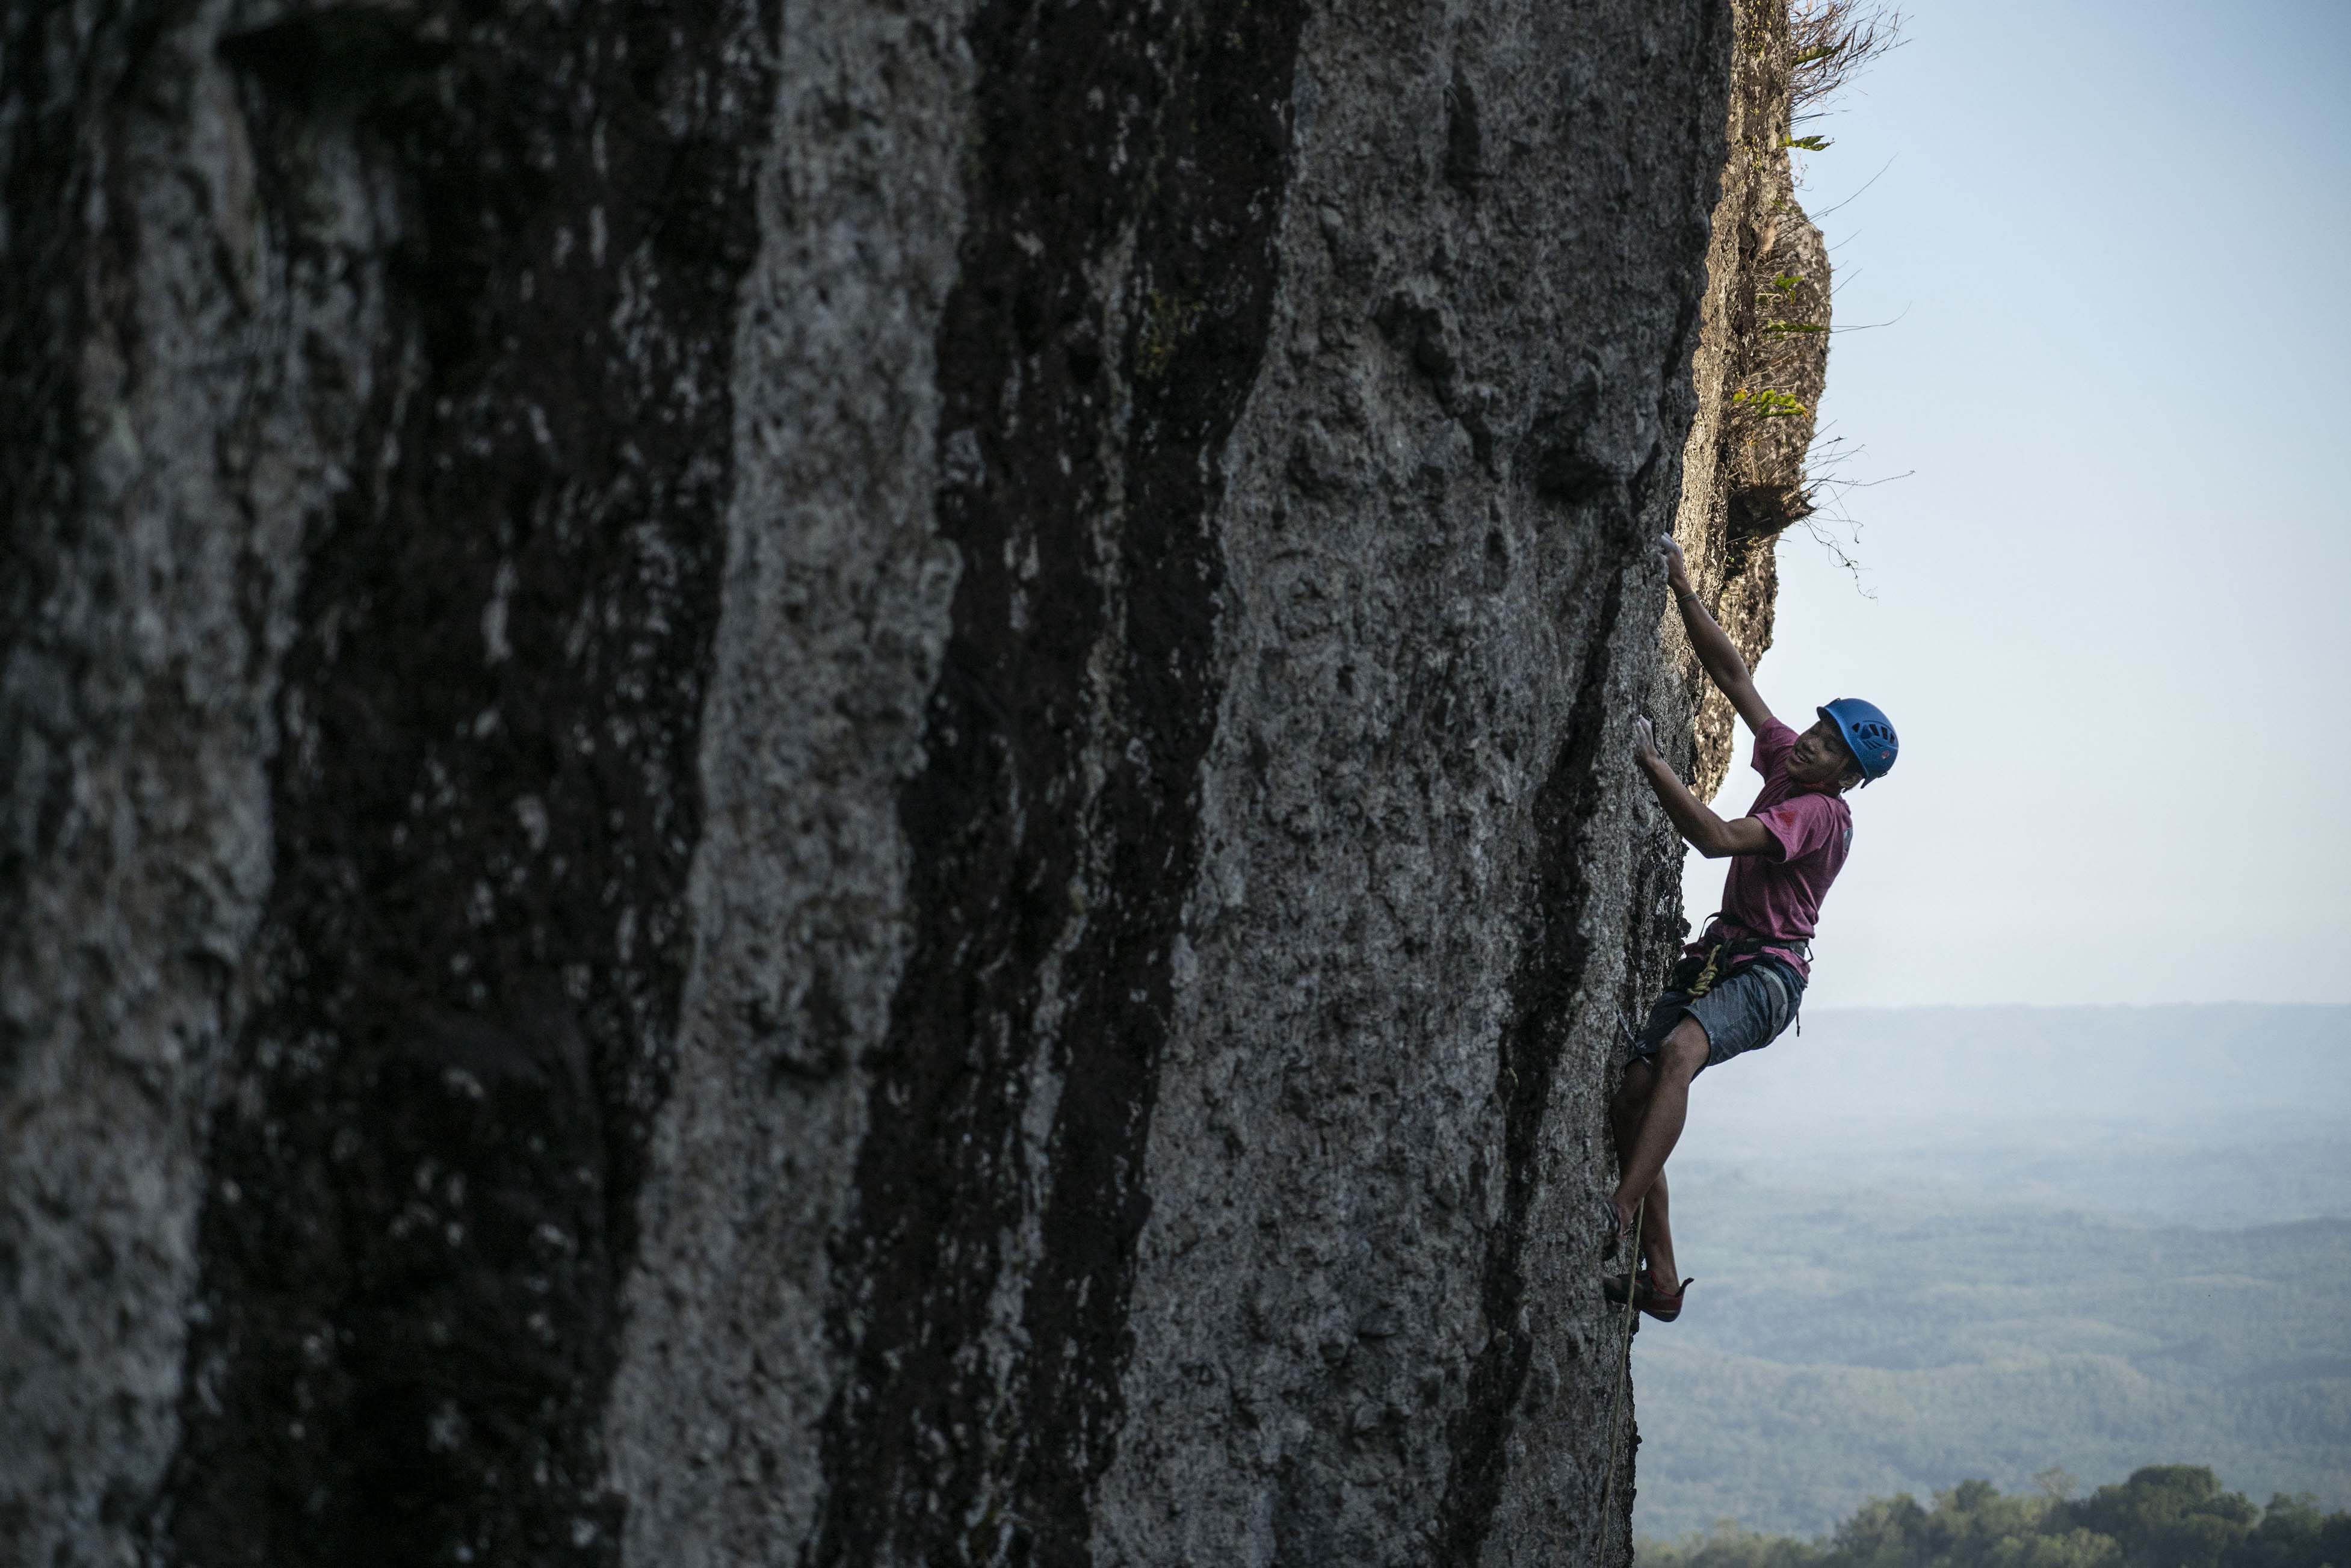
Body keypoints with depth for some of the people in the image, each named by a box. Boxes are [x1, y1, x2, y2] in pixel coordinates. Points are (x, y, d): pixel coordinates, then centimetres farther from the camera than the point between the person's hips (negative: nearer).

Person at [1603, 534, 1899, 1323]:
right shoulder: (1785, 761, 10)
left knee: (1680, 1051, -37)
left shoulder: (1823, 812, -14)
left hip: (1767, 973, -9)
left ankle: (1619, 1216, -49)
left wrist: (1652, 761, -24)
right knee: (1630, 1100, -7)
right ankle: (1659, 1278, -5)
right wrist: (1683, 591, 10)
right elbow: (1733, 675, 14)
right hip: (1715, 960, 9)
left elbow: (1716, 837, -27)